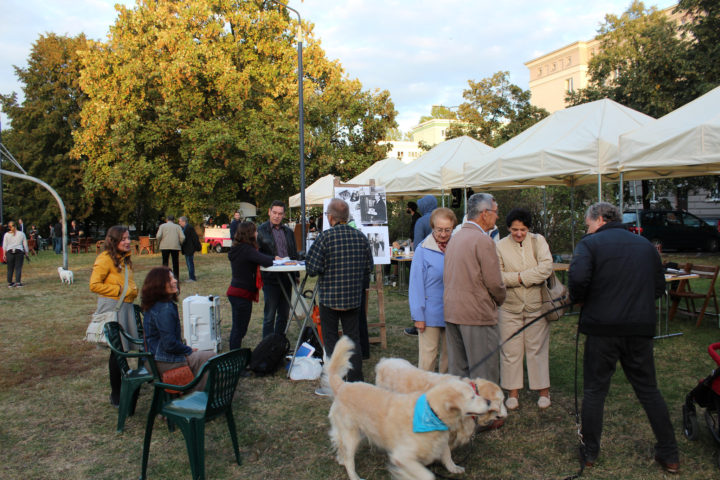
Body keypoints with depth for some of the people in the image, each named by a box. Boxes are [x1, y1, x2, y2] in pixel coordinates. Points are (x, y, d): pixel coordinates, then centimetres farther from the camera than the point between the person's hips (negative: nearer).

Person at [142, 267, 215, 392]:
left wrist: (186, 349, 10)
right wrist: (188, 350, -9)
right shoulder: (165, 309, -25)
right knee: (210, 357, 3)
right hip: (165, 362, -10)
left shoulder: (154, 306, 8)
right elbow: (170, 344, -26)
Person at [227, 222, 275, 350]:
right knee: (240, 329, -2)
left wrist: (272, 258, 3)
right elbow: (265, 262, -28)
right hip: (243, 294, -9)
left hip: (234, 291, 9)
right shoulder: (247, 250, -19)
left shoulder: (237, 248, 9)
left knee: (237, 328, 17)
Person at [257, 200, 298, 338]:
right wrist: (273, 259, -18)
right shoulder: (261, 230, -2)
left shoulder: (288, 231, 14)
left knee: (284, 314, 12)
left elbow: (294, 254, 18)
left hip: (286, 278, 5)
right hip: (270, 279, -5)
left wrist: (296, 274, 11)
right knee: (269, 316, 1)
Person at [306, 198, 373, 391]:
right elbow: (369, 268, 7)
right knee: (353, 339, 13)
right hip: (354, 297, 4)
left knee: (331, 341, 7)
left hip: (330, 297, -4)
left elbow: (312, 268, -16)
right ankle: (356, 381, 20)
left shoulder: (325, 237, -14)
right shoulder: (361, 237, 0)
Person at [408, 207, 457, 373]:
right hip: (431, 313, -4)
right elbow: (416, 284, -8)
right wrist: (418, 315, -9)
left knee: (450, 355, 15)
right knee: (428, 356, 4)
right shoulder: (423, 249, -8)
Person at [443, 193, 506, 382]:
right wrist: (500, 300, 7)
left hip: (451, 312, 8)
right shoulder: (483, 240, -13)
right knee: (484, 374, 0)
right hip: (477, 313, -8)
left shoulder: (455, 238, 13)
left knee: (457, 369, 13)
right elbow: (494, 282, -14)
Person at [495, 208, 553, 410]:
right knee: (511, 350, 5)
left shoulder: (538, 241, 0)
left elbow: (546, 268, -13)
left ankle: (543, 390, 23)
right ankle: (513, 392, 18)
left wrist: (522, 277, -14)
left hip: (536, 305, 0)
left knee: (538, 348, 9)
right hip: (510, 306, 0)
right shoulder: (501, 246, -2)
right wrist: (520, 278, -17)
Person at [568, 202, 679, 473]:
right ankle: (669, 455, 22)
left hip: (602, 328, -4)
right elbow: (659, 287, 14)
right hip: (641, 328, 4)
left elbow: (577, 278, -21)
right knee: (648, 390, 15)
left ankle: (590, 453, 18)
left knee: (594, 390, 8)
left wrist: (578, 300, -2)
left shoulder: (590, 244, -5)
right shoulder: (645, 245, 13)